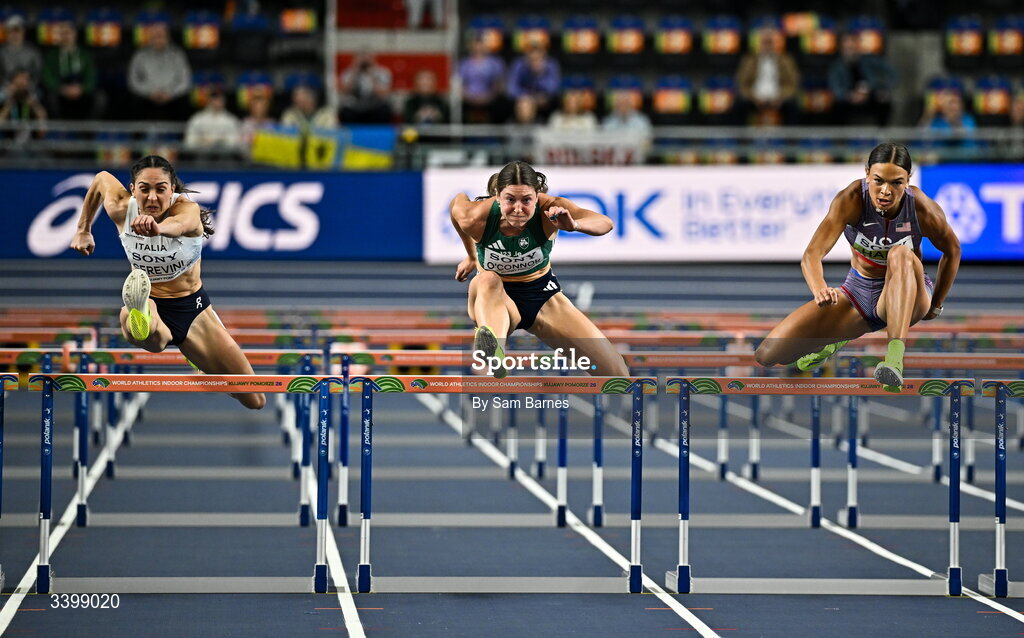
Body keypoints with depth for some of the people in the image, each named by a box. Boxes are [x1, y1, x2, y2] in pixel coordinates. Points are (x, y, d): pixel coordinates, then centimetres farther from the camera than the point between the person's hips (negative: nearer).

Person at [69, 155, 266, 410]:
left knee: (255, 401, 8)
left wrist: (159, 227, -77)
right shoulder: (121, 209, -15)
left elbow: (179, 223, -52)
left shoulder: (187, 208, -25)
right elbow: (101, 178, 10)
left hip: (193, 308, 0)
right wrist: (83, 231, 19)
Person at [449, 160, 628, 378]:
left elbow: (605, 223, -38)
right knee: (489, 281, -44)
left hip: (542, 295, 2)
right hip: (493, 296, -1)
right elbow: (456, 202, 2)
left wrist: (574, 225, -60)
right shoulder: (476, 217, -23)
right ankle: (491, 348, -74)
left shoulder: (549, 209, -25)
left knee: (617, 373, -15)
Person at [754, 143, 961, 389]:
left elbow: (952, 250, 0)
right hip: (857, 292, 2)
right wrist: (820, 289, -55)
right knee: (767, 354, -8)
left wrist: (936, 305, 5)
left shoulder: (922, 208, -22)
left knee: (900, 255, -39)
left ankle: (895, 357, -48)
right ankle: (838, 336, 24)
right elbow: (812, 254, -34)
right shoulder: (851, 199, -24)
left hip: (905, 294, -2)